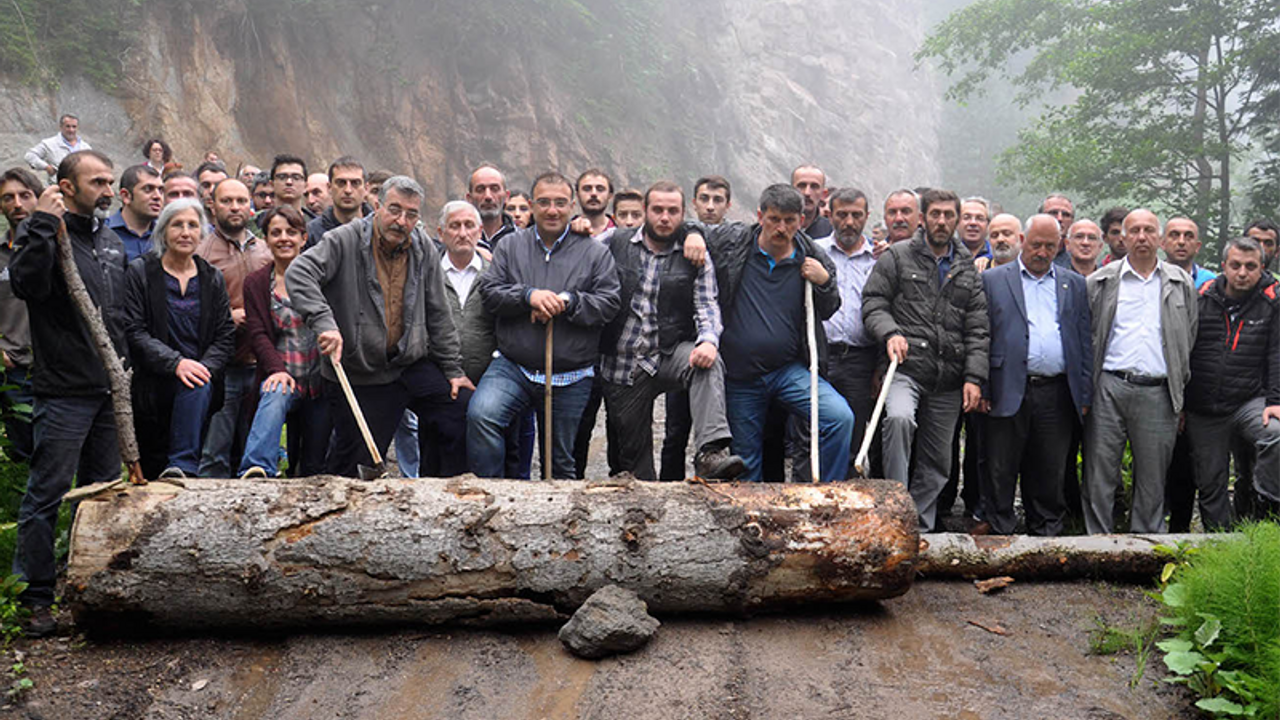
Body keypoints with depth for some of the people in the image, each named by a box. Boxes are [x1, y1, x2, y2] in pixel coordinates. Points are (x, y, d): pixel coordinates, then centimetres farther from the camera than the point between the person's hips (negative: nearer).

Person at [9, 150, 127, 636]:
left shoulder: (111, 241, 16)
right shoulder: (42, 232, -6)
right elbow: (27, 284, -26)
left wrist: (124, 366, 14)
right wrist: (42, 225, -26)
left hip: (109, 389, 7)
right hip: (63, 390, -7)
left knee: (103, 492, 13)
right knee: (47, 494, -3)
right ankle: (35, 597, 6)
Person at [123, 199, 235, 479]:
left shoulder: (212, 278, 11)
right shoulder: (139, 273, 2)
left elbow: (226, 336, 7)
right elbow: (134, 332, -8)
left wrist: (205, 367, -14)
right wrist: (176, 363, -22)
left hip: (198, 377, 1)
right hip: (152, 385, 0)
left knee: (196, 388, -33)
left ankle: (183, 467, -34)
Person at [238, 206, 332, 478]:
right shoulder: (255, 283, 8)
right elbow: (258, 334, -1)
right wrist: (277, 370, -17)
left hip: (321, 381, 1)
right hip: (282, 376, -1)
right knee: (275, 397, -37)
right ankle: (257, 470, -51)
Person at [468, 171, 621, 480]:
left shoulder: (595, 252, 4)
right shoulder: (510, 246, 9)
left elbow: (609, 303, -2)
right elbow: (489, 290, -1)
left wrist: (568, 302, -17)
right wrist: (528, 296, -17)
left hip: (570, 379, 0)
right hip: (512, 367, 0)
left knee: (561, 461, 9)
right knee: (480, 414, -27)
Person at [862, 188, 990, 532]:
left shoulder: (968, 270, 15)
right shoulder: (897, 256, 6)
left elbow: (977, 329, 11)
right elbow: (873, 302, 2)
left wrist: (974, 377, 1)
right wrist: (890, 332, -17)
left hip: (948, 381, 4)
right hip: (906, 368, -4)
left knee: (937, 463, 7)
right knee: (899, 418, -33)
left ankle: (921, 527, 19)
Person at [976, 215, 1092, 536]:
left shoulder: (1075, 285, 15)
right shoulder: (993, 280, 6)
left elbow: (1085, 342, 13)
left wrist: (1085, 395, 6)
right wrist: (981, 389, -5)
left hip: (1057, 395, 2)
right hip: (1009, 392, -2)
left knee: (1050, 472, 9)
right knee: (1000, 470, 1)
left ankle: (1046, 534, 21)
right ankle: (996, 529, 13)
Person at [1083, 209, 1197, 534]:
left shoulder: (1181, 284, 10)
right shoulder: (1100, 282, 5)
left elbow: (1189, 340, 14)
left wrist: (1180, 391, 9)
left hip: (1159, 394, 1)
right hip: (1109, 389, -1)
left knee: (1152, 477, 8)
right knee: (1099, 473, 1)